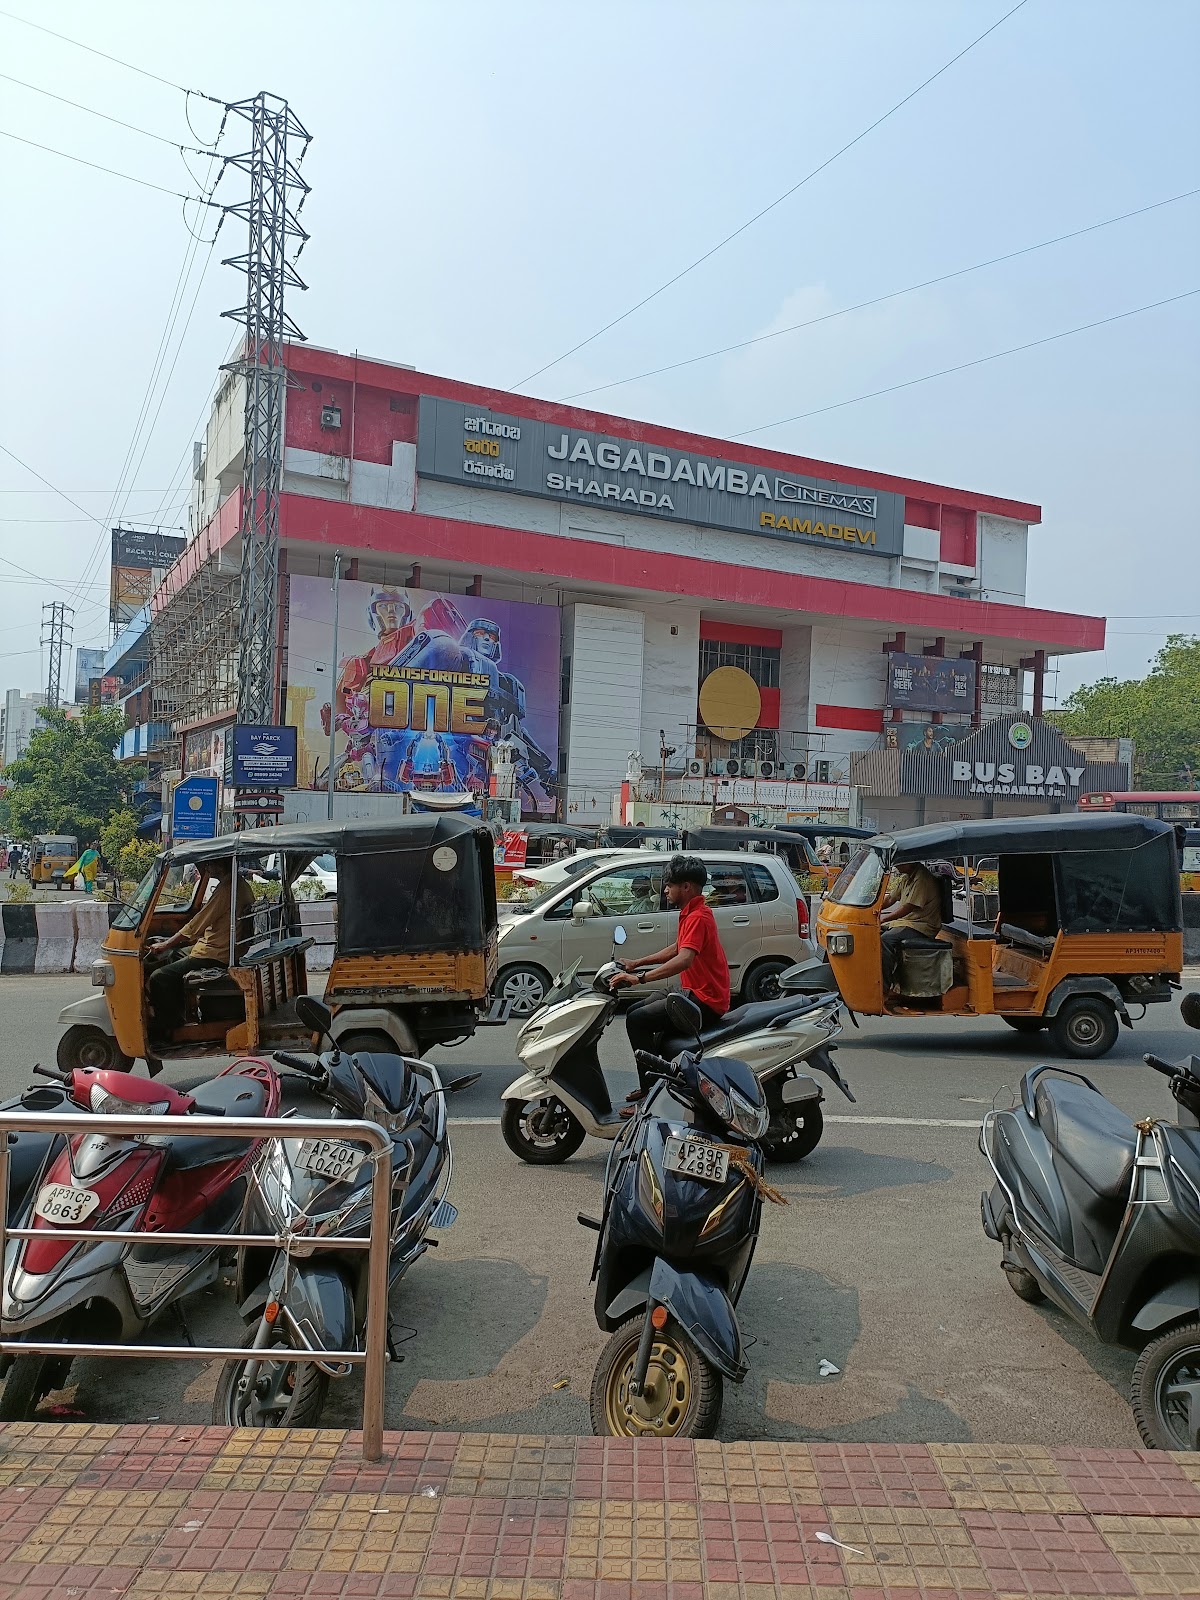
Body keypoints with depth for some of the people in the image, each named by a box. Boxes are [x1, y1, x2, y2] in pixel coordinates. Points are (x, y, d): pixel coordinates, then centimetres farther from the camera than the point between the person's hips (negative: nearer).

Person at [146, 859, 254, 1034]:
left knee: (158, 978, -10)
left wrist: (164, 945, -6)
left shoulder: (226, 889, -21)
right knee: (173, 956, 26)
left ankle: (168, 1029, 1)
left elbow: (195, 926, -17)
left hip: (214, 956, -10)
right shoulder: (243, 885, 8)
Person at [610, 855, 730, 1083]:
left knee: (637, 1020, -18)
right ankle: (649, 1087, 21)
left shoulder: (697, 918, -19)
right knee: (635, 1011, 18)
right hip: (697, 993, 11)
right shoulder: (692, 913, 13)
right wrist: (637, 963, 21)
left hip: (705, 1001, -11)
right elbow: (677, 948, 27)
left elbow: (684, 960, -35)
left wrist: (640, 978, -39)